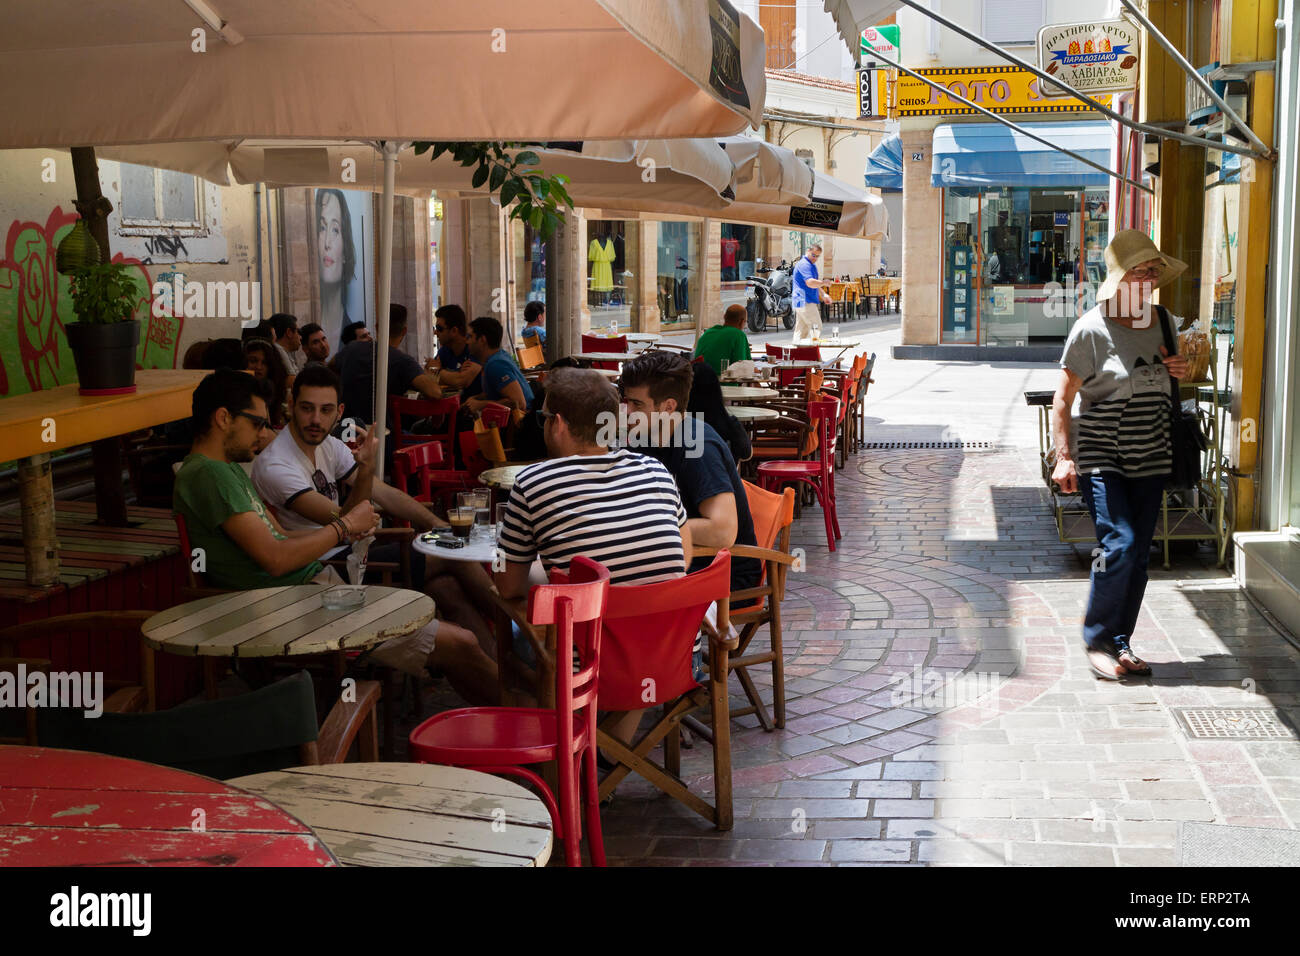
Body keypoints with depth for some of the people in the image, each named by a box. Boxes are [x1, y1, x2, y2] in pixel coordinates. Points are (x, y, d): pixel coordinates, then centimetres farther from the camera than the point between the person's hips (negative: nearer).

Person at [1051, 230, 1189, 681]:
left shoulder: (1163, 321, 8)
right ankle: (1097, 640, 0)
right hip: (1100, 456, -6)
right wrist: (1064, 456, -16)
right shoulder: (1092, 329, -10)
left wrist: (1182, 370, 1)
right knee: (1119, 543, -16)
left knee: (1138, 553, 6)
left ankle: (1120, 643, 17)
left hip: (1150, 458, 6)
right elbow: (1062, 398, -9)